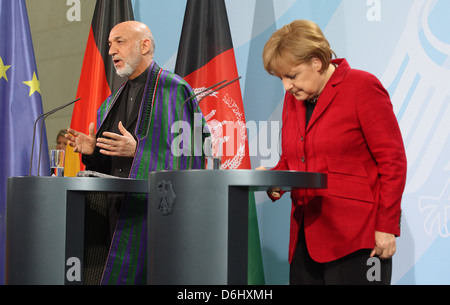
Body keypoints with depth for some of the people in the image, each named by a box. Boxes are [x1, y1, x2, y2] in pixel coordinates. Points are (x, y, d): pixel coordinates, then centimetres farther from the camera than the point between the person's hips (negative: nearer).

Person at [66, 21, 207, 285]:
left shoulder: (173, 90, -4)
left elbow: (190, 148, -12)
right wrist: (92, 152, 2)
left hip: (154, 208, -7)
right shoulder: (114, 102, 19)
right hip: (118, 209, 7)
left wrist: (137, 150, -19)